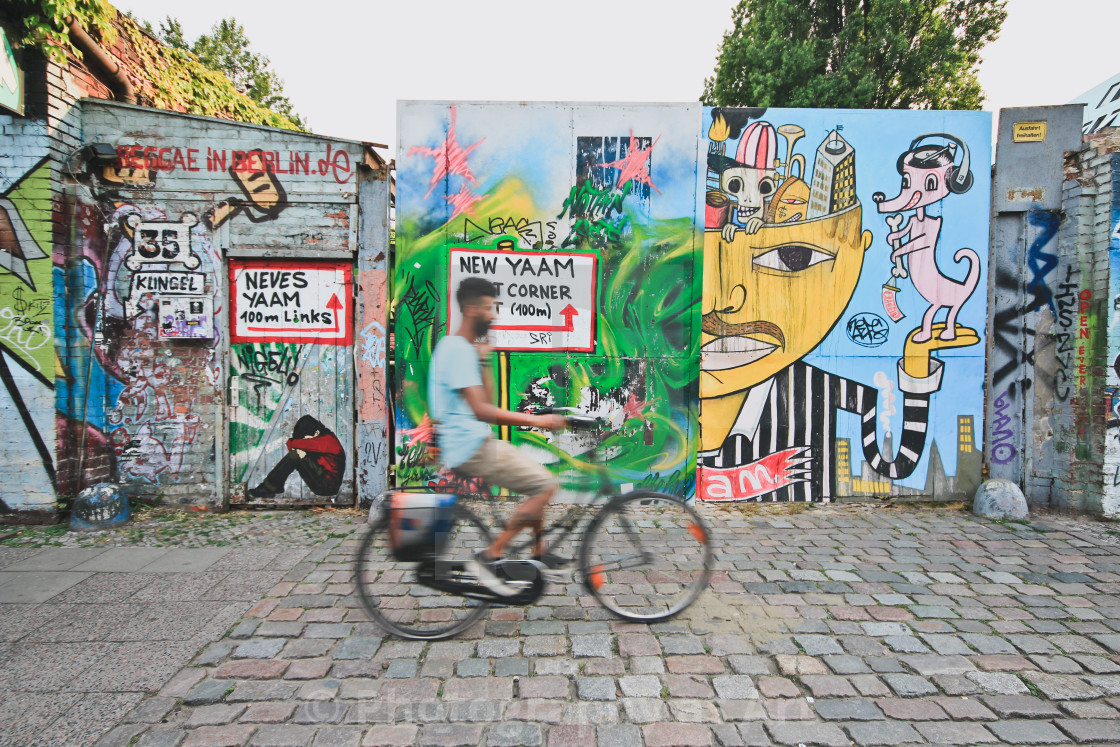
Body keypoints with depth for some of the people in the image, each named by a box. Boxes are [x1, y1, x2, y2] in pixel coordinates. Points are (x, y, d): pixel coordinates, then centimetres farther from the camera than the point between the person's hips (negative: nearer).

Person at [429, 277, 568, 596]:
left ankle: (539, 555, 25)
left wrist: (483, 361, 7)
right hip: (470, 447, -11)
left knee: (538, 482, 19)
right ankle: (488, 558, -8)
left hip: (472, 442, 11)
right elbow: (482, 410, -27)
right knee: (546, 485, -14)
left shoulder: (458, 347, 16)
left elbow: (486, 401, 15)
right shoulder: (459, 350, -17)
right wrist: (536, 420, -25)